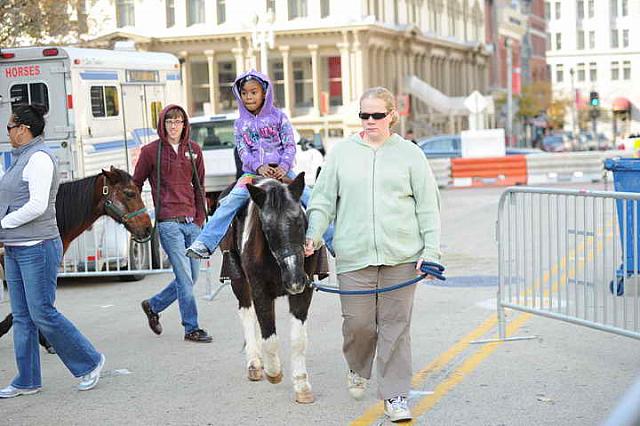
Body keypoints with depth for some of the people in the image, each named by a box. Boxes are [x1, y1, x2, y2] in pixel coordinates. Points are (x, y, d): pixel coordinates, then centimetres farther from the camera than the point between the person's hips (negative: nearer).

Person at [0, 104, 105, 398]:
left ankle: (90, 362, 8)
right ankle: (27, 381, 16)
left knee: (42, 313, -6)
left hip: (38, 249, -10)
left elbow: (37, 206, -21)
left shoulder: (39, 157, -14)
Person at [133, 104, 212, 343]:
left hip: (191, 222, 5)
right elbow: (135, 185, 6)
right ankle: (191, 329, 3)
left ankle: (153, 306, 30)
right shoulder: (151, 151, -1)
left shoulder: (194, 150, 10)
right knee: (185, 277, -7)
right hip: (168, 222, -5)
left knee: (191, 277, 9)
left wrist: (200, 218, 7)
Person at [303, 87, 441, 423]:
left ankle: (395, 395, 10)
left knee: (395, 325, 1)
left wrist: (431, 251, -1)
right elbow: (323, 200, 10)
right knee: (357, 322, 1)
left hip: (401, 256, -1)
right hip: (354, 255, 1)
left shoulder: (409, 154, 6)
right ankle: (358, 370, 32)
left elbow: (428, 207, 6)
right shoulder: (342, 152, 8)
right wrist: (313, 235, -4)